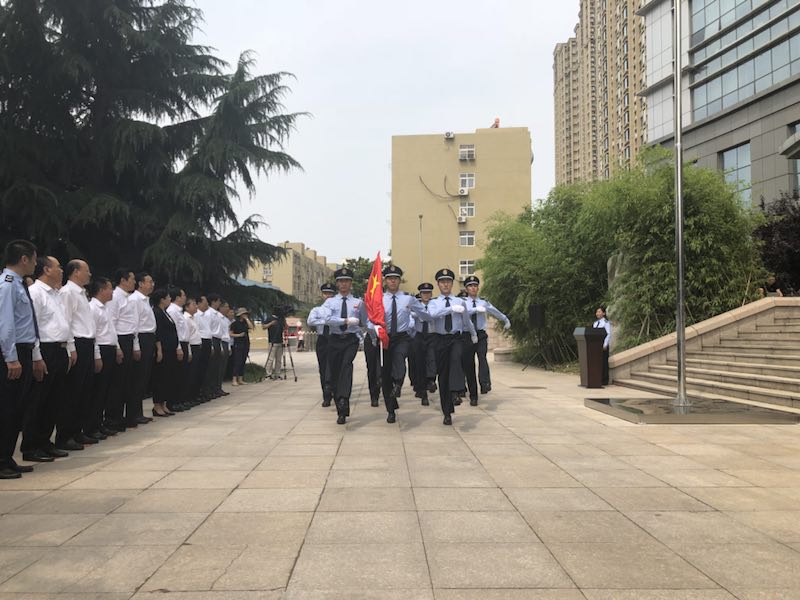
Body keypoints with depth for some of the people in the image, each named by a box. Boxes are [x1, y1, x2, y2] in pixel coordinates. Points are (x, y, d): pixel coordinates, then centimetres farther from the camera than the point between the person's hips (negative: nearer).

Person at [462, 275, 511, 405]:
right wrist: (476, 309, -29)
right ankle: (473, 397, 12)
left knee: (482, 357, -28)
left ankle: (485, 384, -41)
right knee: (469, 366, 1)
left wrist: (506, 321, 41)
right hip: (467, 336, -1)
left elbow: (496, 312, 27)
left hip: (481, 335, 1)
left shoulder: (484, 302, 10)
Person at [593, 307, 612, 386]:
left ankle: (604, 381, 2)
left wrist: (605, 345, -18)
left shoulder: (606, 322, -5)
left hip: (603, 345, -6)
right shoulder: (595, 323, 15)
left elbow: (608, 334, -11)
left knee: (604, 362, -2)